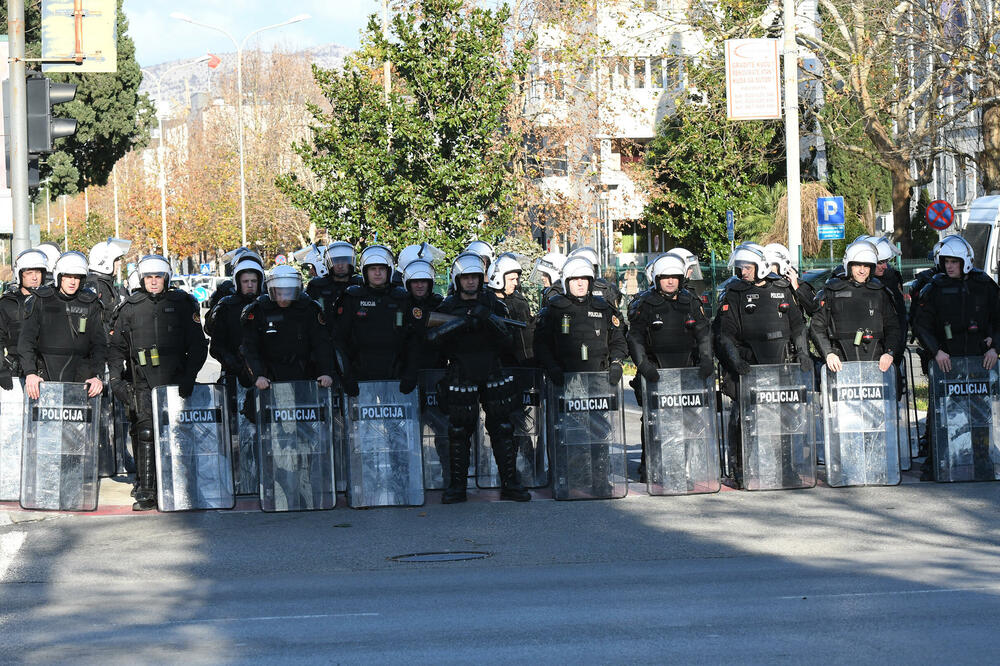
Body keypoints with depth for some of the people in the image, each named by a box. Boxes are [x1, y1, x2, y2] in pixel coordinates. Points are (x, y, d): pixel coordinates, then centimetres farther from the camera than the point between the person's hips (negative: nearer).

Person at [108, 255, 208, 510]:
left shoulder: (183, 304, 6)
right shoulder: (131, 307, 10)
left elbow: (198, 345, 5)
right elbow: (116, 346, 15)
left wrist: (189, 376, -5)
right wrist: (116, 376, 5)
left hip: (175, 382, -1)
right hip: (142, 382, 1)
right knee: (145, 434, -6)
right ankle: (145, 492, -5)